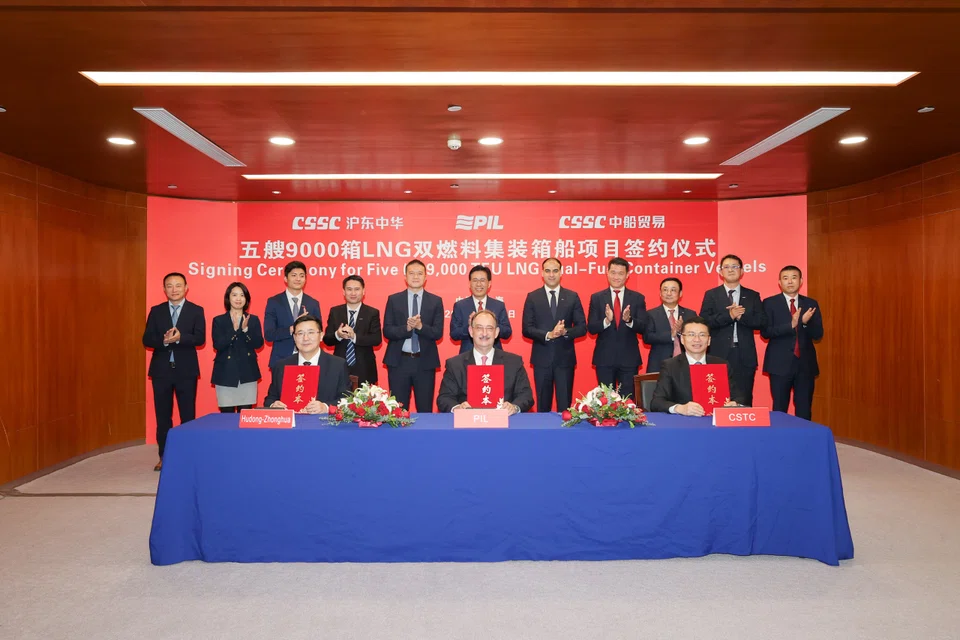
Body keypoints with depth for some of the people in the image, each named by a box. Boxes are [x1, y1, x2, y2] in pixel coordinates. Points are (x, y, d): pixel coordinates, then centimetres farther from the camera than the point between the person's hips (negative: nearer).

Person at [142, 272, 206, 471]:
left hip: (186, 369, -2)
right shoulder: (156, 311, 7)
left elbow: (200, 338, -9)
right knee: (163, 416, 8)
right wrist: (164, 340, -19)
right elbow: (147, 340, 0)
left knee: (188, 415, 3)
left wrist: (180, 337, -26)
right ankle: (164, 457, 17)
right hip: (161, 369, 2)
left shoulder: (196, 311, 1)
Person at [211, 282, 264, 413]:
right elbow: (217, 345, -7)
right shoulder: (219, 320, 5)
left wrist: (245, 329, -17)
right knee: (227, 414, 0)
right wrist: (234, 330, -18)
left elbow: (258, 344, -2)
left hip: (247, 374, 1)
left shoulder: (253, 320, 8)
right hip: (226, 373, 0)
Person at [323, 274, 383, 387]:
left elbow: (377, 339, -9)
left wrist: (354, 336, -22)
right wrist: (337, 335, -18)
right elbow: (327, 340, 4)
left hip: (364, 370, -1)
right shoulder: (335, 312, 7)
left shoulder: (372, 313, 1)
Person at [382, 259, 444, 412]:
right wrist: (407, 327, -20)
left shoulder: (436, 301, 3)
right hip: (398, 362, 0)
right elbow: (387, 331, -3)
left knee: (425, 409, 7)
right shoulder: (393, 300, 3)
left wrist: (420, 326, -21)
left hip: (425, 362, 0)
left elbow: (438, 333, -4)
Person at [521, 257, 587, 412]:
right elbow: (527, 329, -5)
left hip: (565, 358, 0)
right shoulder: (532, 297, 1)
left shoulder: (572, 297, 4)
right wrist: (548, 335, -20)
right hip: (542, 358, 0)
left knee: (565, 405, 5)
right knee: (543, 405, 11)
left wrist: (565, 331, -18)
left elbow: (582, 327, 1)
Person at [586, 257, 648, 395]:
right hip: (604, 358, 0)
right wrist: (606, 320, -24)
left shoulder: (637, 298, 3)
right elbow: (591, 328, -4)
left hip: (629, 358, 0)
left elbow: (642, 327, -5)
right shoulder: (596, 298, 2)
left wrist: (629, 320, -25)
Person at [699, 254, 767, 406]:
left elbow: (762, 322, 1)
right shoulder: (711, 295, 5)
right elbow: (703, 322, -7)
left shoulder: (753, 295, 11)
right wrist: (729, 315, -18)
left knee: (744, 402, 5)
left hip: (745, 357, 2)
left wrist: (741, 316, -15)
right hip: (719, 356, -2)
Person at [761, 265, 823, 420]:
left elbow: (818, 334, 3)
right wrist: (791, 325, -23)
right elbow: (765, 332, -11)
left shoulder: (811, 304, 8)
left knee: (804, 410, 8)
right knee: (779, 409, 4)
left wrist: (805, 322, -18)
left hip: (805, 364, 3)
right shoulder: (770, 303, -1)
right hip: (780, 364, -3)